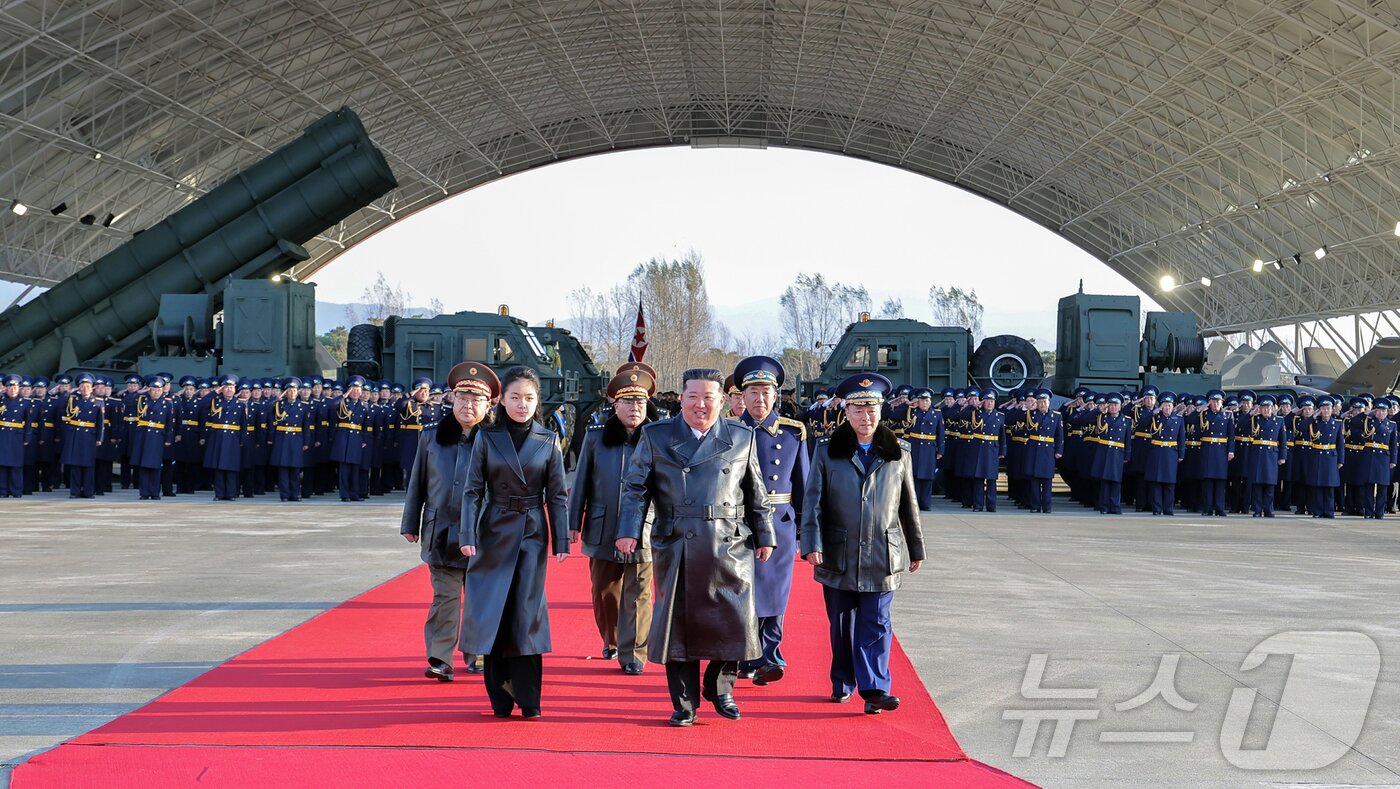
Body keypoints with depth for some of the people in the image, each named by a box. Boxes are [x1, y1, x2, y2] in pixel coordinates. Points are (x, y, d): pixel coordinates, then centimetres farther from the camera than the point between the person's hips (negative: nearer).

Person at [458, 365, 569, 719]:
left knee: (527, 610, -2)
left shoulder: (548, 441, 1)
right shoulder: (487, 438, 0)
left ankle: (528, 698, 7)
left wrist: (561, 541, -3)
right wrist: (468, 534, -11)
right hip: (495, 531, 1)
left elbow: (557, 495, 2)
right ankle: (500, 698, 12)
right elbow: (473, 490, -2)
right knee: (493, 610, 1)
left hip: (532, 533, 0)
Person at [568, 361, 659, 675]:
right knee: (604, 593, 13)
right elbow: (581, 481, 9)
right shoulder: (596, 437, 4)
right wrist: (573, 523, 8)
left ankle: (632, 654, 7)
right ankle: (611, 641, 35)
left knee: (637, 596, -2)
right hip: (603, 531, 2)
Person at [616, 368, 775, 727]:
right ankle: (684, 704, 17)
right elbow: (635, 487, 4)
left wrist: (765, 536, 12)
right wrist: (629, 531, -6)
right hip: (675, 548, 0)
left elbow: (756, 493, 12)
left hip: (730, 548, 1)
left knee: (737, 622, 0)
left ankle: (719, 687, 25)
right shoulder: (655, 436, 6)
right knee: (678, 624, 4)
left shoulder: (742, 437, 8)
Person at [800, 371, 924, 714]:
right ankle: (842, 684, 24)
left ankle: (875, 689, -5)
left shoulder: (899, 454, 7)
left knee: (876, 623, -4)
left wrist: (916, 549, 15)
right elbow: (813, 502, -2)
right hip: (838, 555, 0)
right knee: (842, 624, 10)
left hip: (882, 556, 0)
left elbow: (909, 505, 12)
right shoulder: (827, 453, 2)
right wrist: (812, 544, -12)